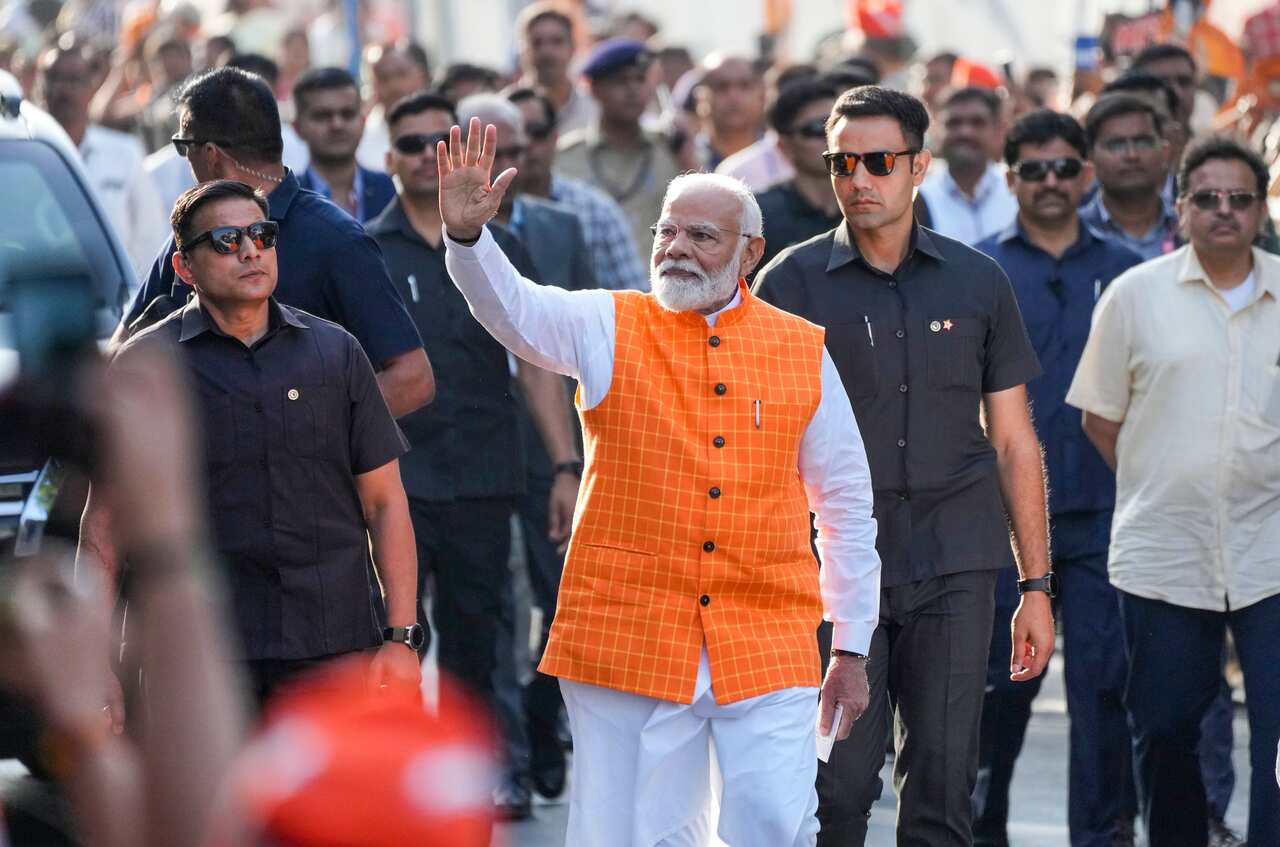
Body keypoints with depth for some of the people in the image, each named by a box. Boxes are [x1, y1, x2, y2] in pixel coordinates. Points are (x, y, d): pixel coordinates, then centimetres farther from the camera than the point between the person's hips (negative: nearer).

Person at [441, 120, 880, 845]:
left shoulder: (802, 350, 8)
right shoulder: (610, 329, 6)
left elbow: (847, 505, 13)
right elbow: (513, 307, -12)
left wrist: (854, 649, 12)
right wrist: (467, 234, -33)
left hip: (766, 646, 0)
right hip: (628, 641, 0)